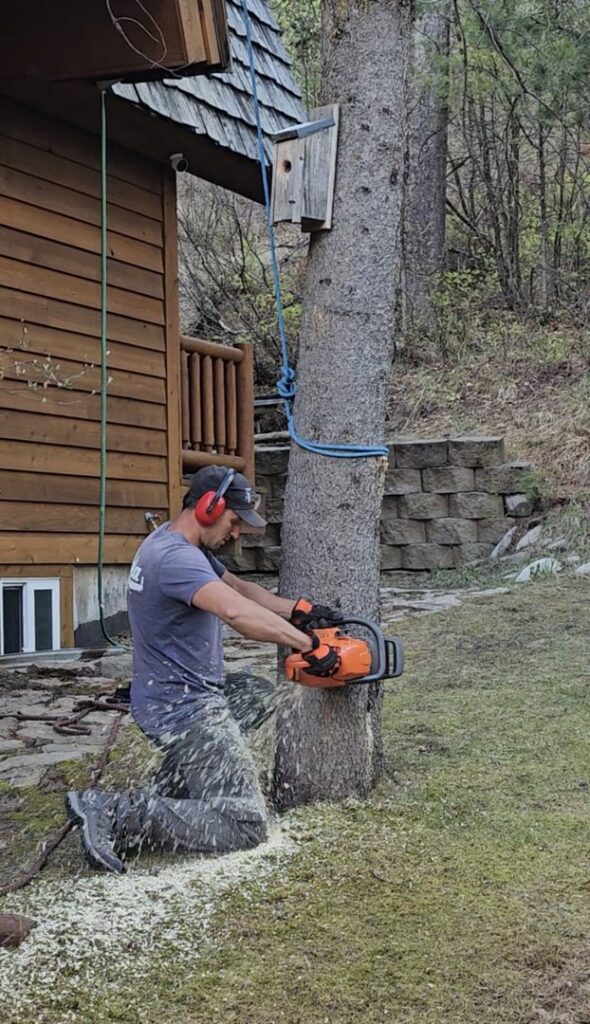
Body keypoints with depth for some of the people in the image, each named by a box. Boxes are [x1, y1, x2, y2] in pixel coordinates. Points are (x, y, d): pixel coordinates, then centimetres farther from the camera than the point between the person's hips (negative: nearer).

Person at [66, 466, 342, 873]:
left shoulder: (182, 544, 9)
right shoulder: (175, 557, -22)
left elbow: (240, 587, 14)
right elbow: (236, 611, -37)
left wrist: (300, 612, 1)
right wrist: (308, 645, -32)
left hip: (185, 697, 10)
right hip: (186, 710, -10)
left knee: (260, 694, 31)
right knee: (247, 825, -9)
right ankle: (115, 813, -11)